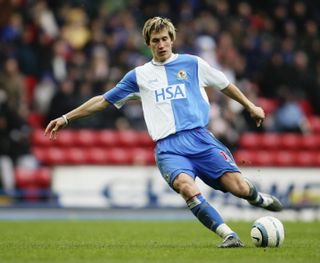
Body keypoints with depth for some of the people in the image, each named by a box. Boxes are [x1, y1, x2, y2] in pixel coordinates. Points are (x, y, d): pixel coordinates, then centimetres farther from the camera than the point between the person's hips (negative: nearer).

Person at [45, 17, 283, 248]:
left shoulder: (192, 64, 13)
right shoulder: (139, 75, 16)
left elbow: (225, 85, 26)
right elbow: (104, 100, 22)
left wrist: (250, 106, 31)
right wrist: (66, 118, 22)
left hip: (200, 137, 0)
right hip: (167, 147, 0)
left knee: (238, 187, -15)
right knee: (185, 185, -33)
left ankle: (259, 198, 22)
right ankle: (228, 235, -30)